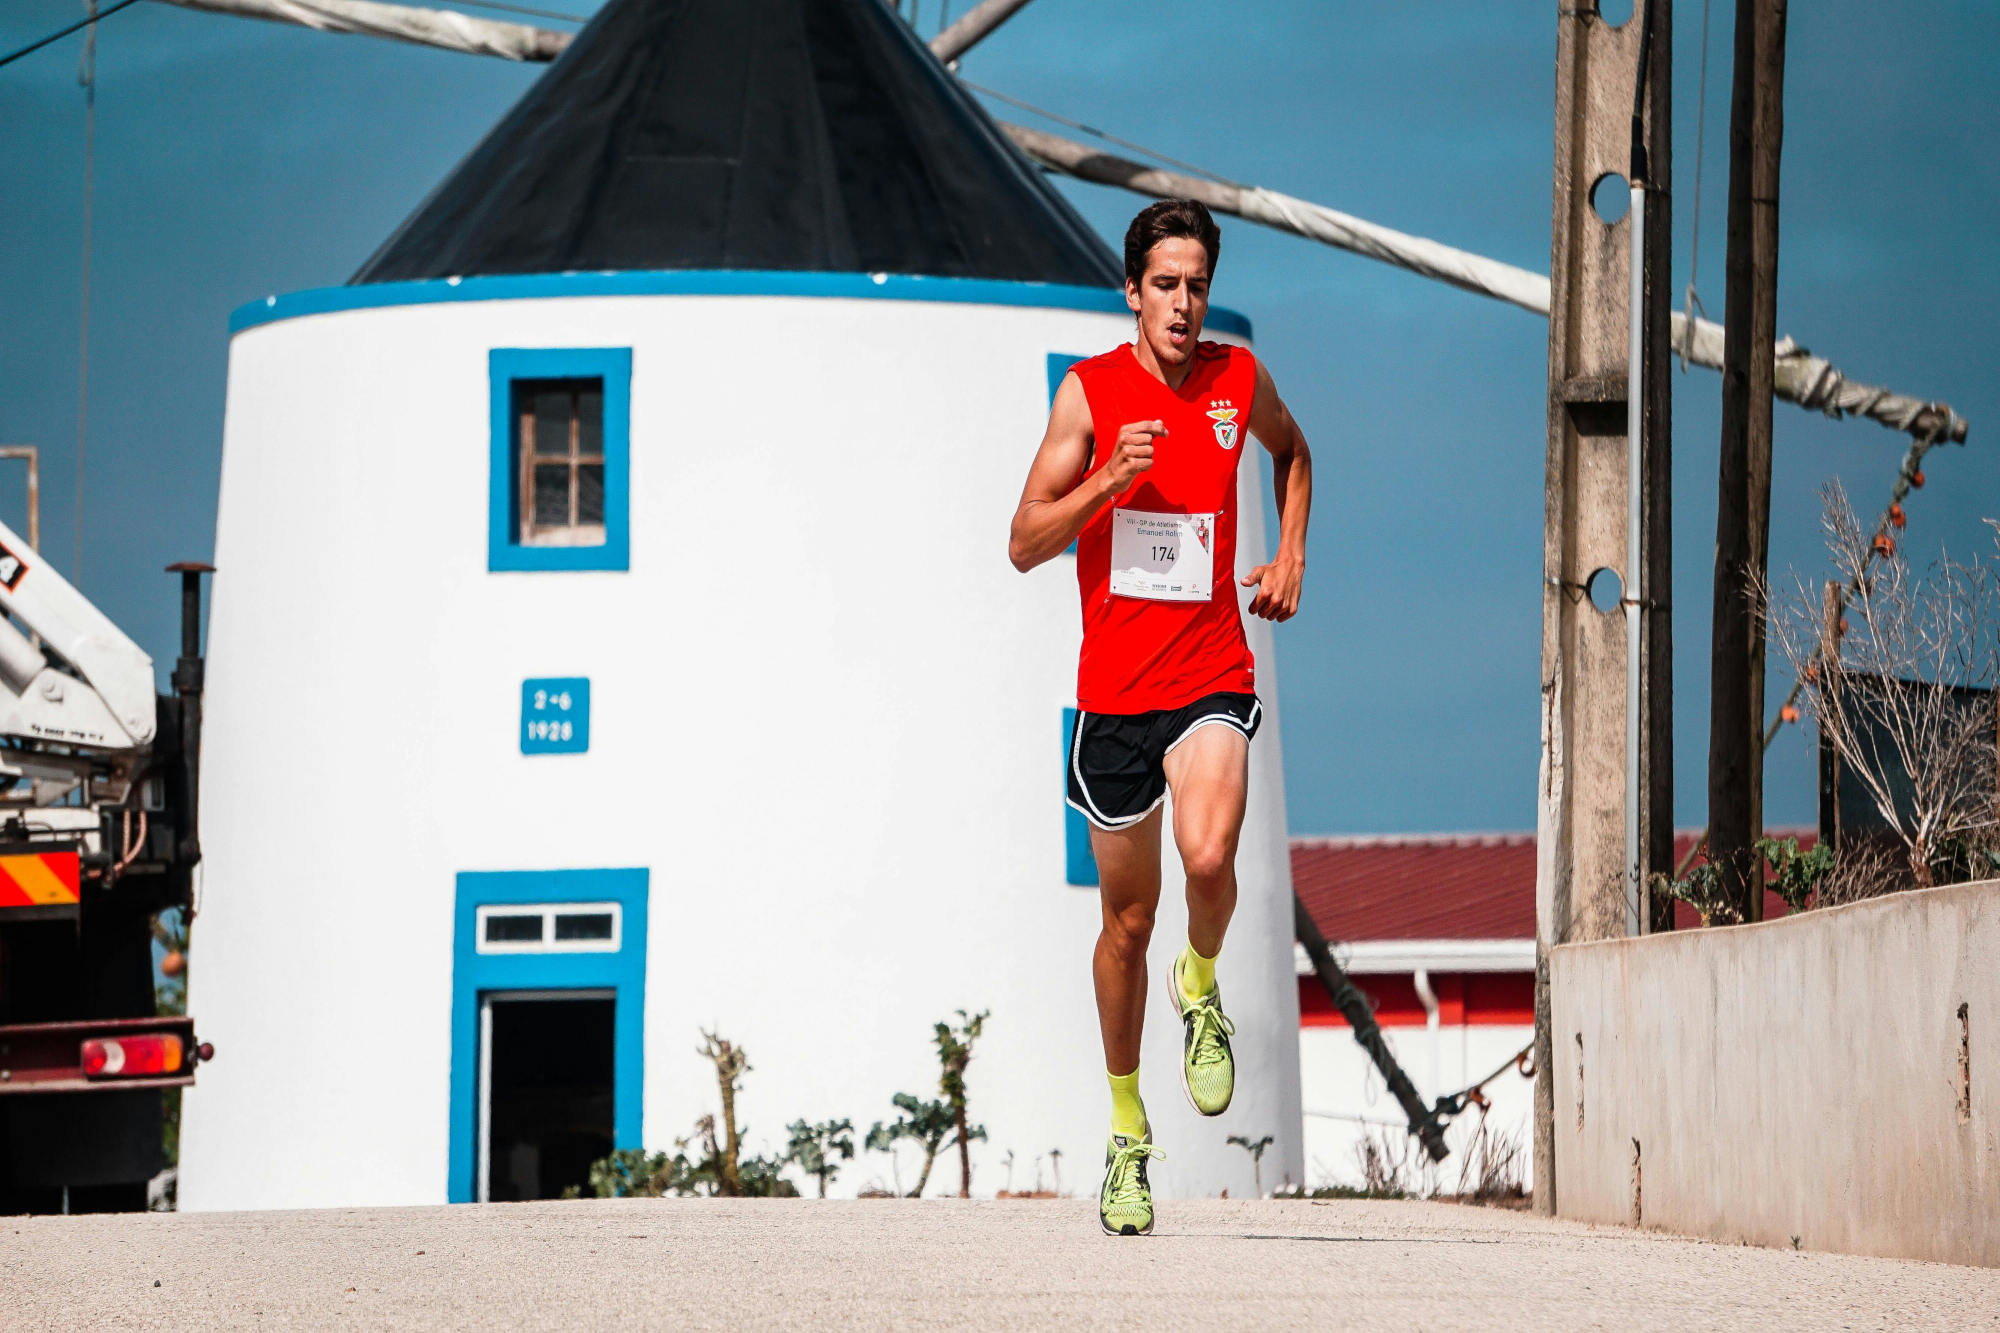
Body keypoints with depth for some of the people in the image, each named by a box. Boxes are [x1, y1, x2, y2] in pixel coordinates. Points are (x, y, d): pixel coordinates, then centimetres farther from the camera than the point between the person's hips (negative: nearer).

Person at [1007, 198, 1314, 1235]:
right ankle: (1127, 1129, 27)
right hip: (1114, 687, 0)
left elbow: (1292, 451, 26)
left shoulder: (1237, 379, 2)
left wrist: (1290, 558, 12)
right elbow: (1025, 544, -5)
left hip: (1212, 676, 0)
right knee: (1127, 919, 9)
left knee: (1209, 858, -28)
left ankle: (1202, 989, 6)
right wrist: (1110, 481, -20)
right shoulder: (1089, 392, -4)